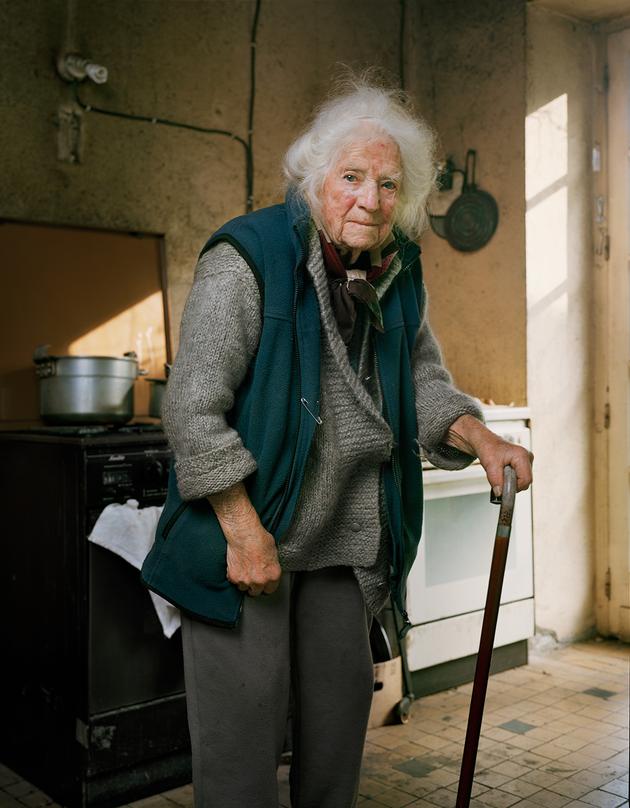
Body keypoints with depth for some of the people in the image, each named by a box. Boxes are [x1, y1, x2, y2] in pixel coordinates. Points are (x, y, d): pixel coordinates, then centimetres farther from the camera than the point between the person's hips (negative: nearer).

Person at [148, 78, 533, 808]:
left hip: (341, 538, 6)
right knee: (245, 722, 1)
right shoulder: (247, 260, -17)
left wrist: (480, 438, -7)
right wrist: (246, 534, -19)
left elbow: (422, 380, 13)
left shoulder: (398, 274, 4)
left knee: (341, 705, 18)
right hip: (248, 526, -6)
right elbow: (192, 409, -19)